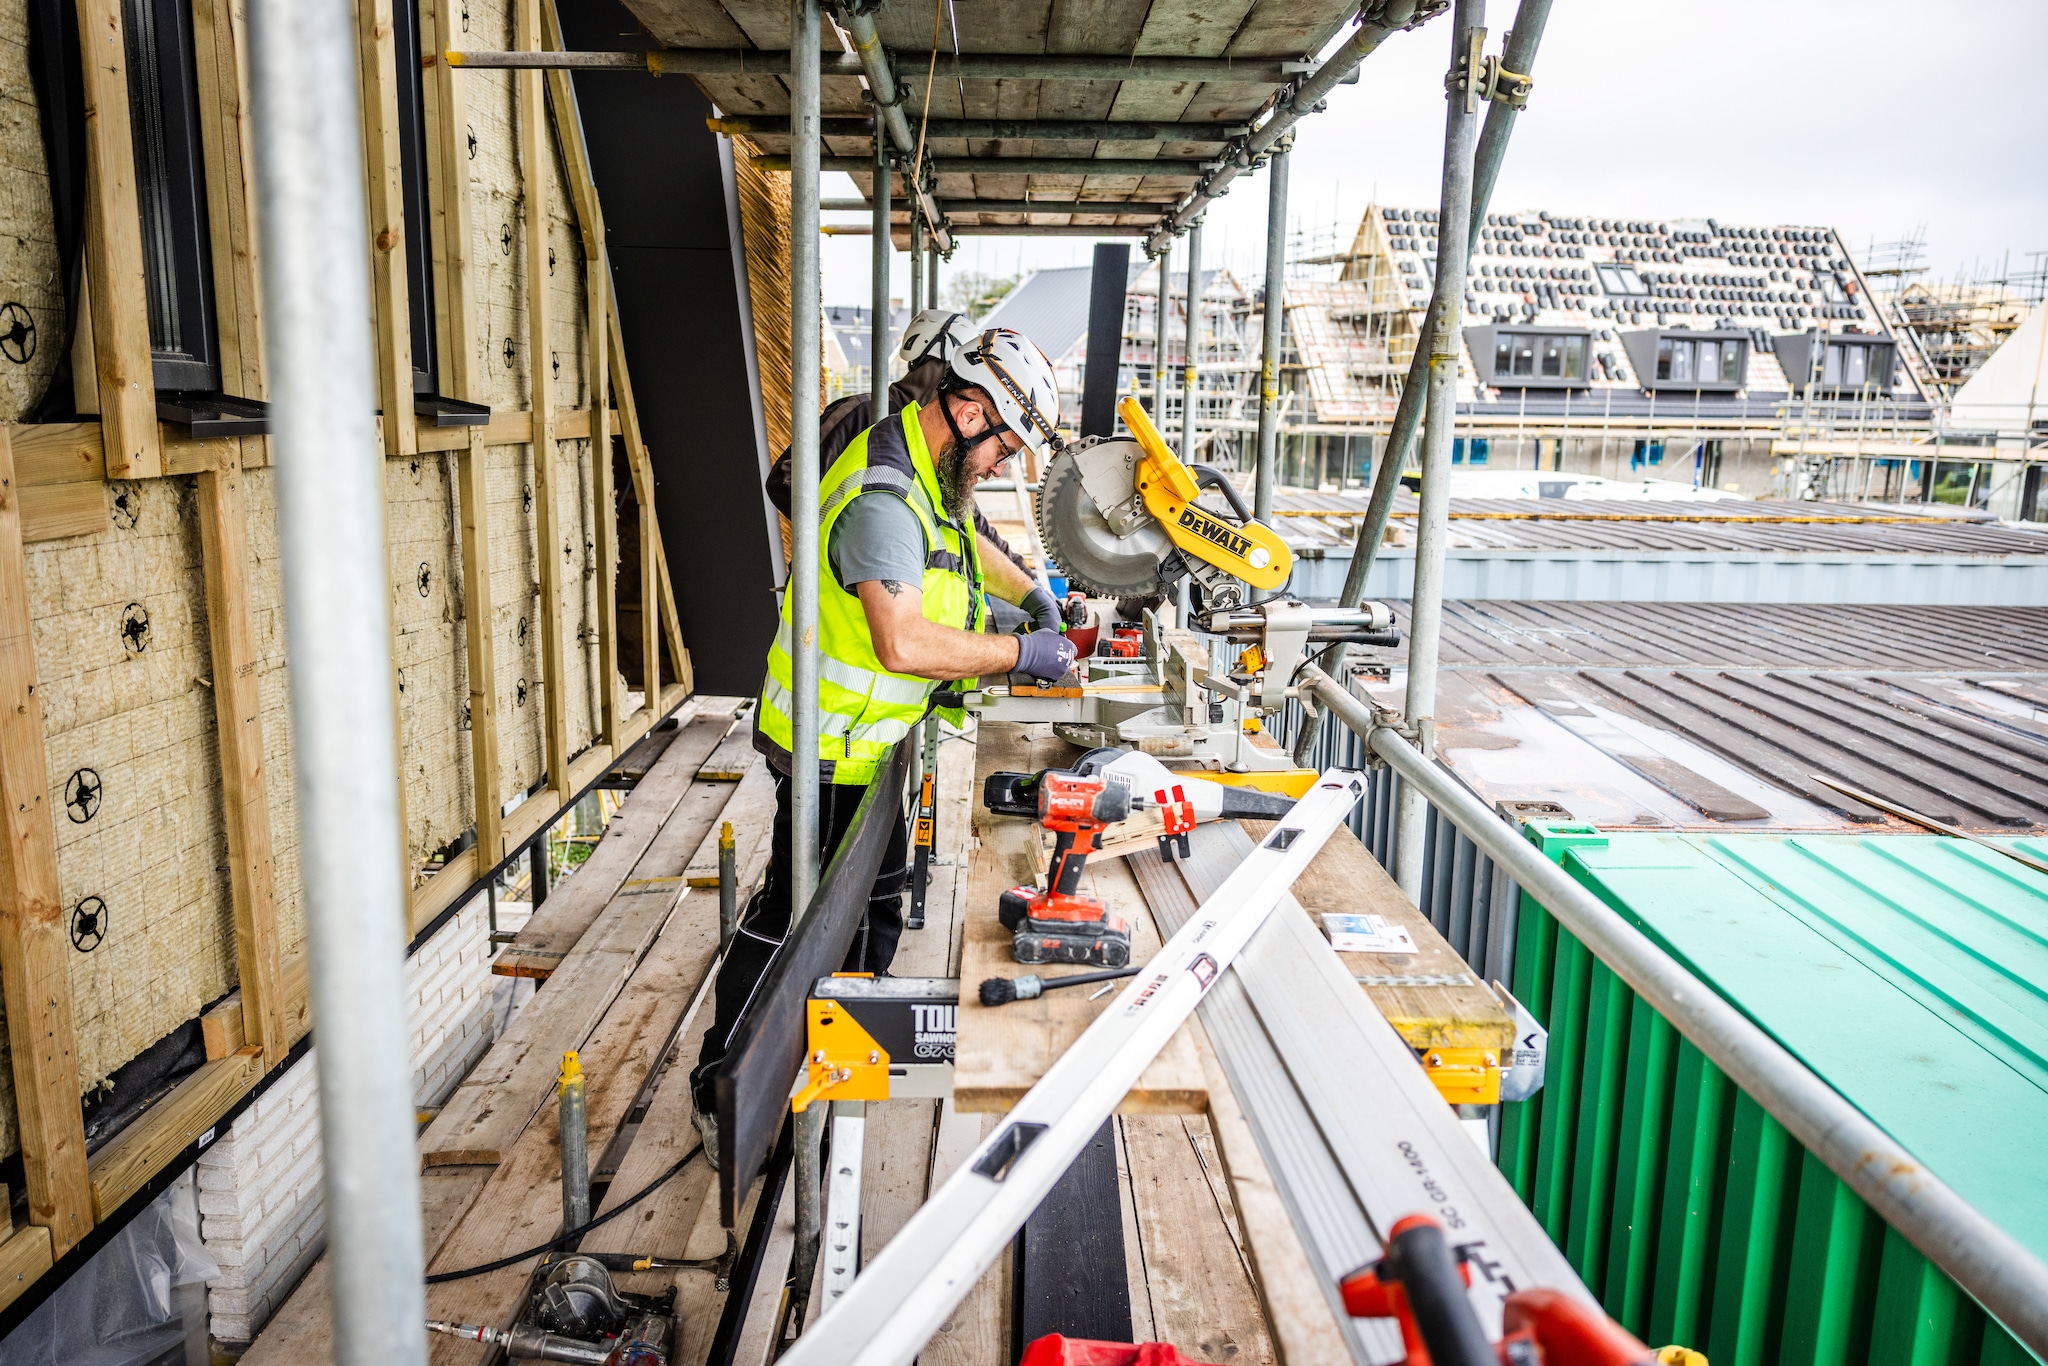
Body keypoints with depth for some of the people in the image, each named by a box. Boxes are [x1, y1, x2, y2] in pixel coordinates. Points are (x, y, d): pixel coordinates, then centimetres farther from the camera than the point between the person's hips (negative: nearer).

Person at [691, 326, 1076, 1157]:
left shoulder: (930, 473, 6)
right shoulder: (884, 497, -28)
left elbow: (961, 537, 28)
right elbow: (905, 643, -36)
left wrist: (1030, 593, 15)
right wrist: (1020, 653, -26)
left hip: (877, 742, 10)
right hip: (836, 746, -10)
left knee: (877, 898, 21)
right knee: (792, 916, 0)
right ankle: (722, 1093, 13)